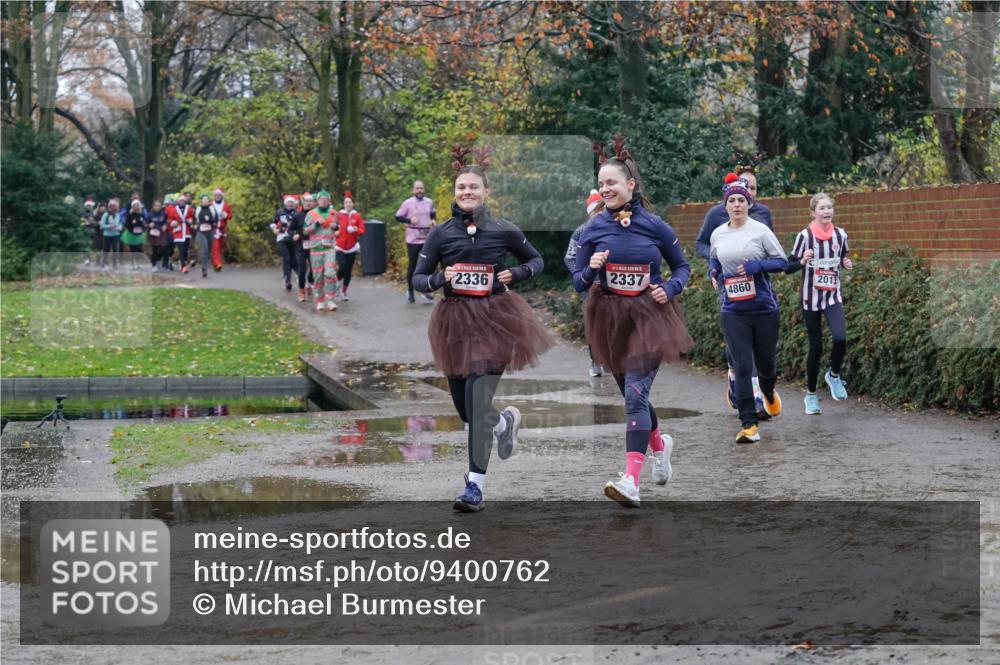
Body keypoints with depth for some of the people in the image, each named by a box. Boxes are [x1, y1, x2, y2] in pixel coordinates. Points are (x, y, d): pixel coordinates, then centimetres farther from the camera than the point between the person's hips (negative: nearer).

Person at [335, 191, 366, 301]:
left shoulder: (357, 216, 1)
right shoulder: (339, 215, -2)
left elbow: (362, 230, 0)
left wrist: (356, 230, -19)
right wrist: (335, 233, -18)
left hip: (352, 247, 2)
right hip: (340, 247, -2)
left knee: (348, 271, 4)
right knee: (342, 267, -19)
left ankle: (344, 291, 19)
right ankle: (338, 282, 12)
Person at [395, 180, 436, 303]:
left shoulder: (429, 202, 6)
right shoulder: (408, 203, -6)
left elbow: (433, 214, 24)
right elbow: (398, 217, -4)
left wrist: (433, 220, 2)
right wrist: (409, 220, -19)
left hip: (427, 238, 3)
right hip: (413, 239, -3)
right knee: (412, 265, 3)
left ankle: (425, 291, 11)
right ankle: (410, 291, 16)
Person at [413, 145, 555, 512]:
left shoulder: (504, 231, -1)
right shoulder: (441, 234, 1)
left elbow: (536, 260, 13)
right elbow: (418, 279, 5)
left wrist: (516, 274, -7)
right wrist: (440, 279, -15)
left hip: (495, 321, -3)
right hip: (455, 323, 3)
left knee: (478, 400, -14)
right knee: (464, 406, 11)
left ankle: (475, 486, -7)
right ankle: (506, 421, 46)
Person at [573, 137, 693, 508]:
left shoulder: (655, 226, -5)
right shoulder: (593, 229, 0)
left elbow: (682, 266, 9)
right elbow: (579, 283, 4)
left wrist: (669, 288, -10)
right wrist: (591, 271, -18)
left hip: (649, 317, -3)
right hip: (610, 320, 4)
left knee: (636, 394, -15)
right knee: (632, 395, 16)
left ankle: (631, 480, -21)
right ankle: (659, 444, 46)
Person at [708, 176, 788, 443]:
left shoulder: (760, 230, -5)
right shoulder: (717, 234, 6)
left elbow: (782, 261, -3)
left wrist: (756, 265, -19)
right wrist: (713, 272, 4)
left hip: (765, 308, -1)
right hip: (733, 311, 2)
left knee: (765, 363, 12)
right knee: (742, 366, -7)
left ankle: (769, 394, 48)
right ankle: (748, 424, -5)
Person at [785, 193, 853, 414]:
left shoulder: (840, 234, 0)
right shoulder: (805, 235, -10)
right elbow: (788, 267, -6)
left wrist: (847, 263, -4)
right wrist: (803, 262, -25)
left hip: (833, 296, 2)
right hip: (811, 298, -2)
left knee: (840, 337, -21)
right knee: (816, 347, 3)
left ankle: (834, 375, 8)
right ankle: (811, 394, 20)